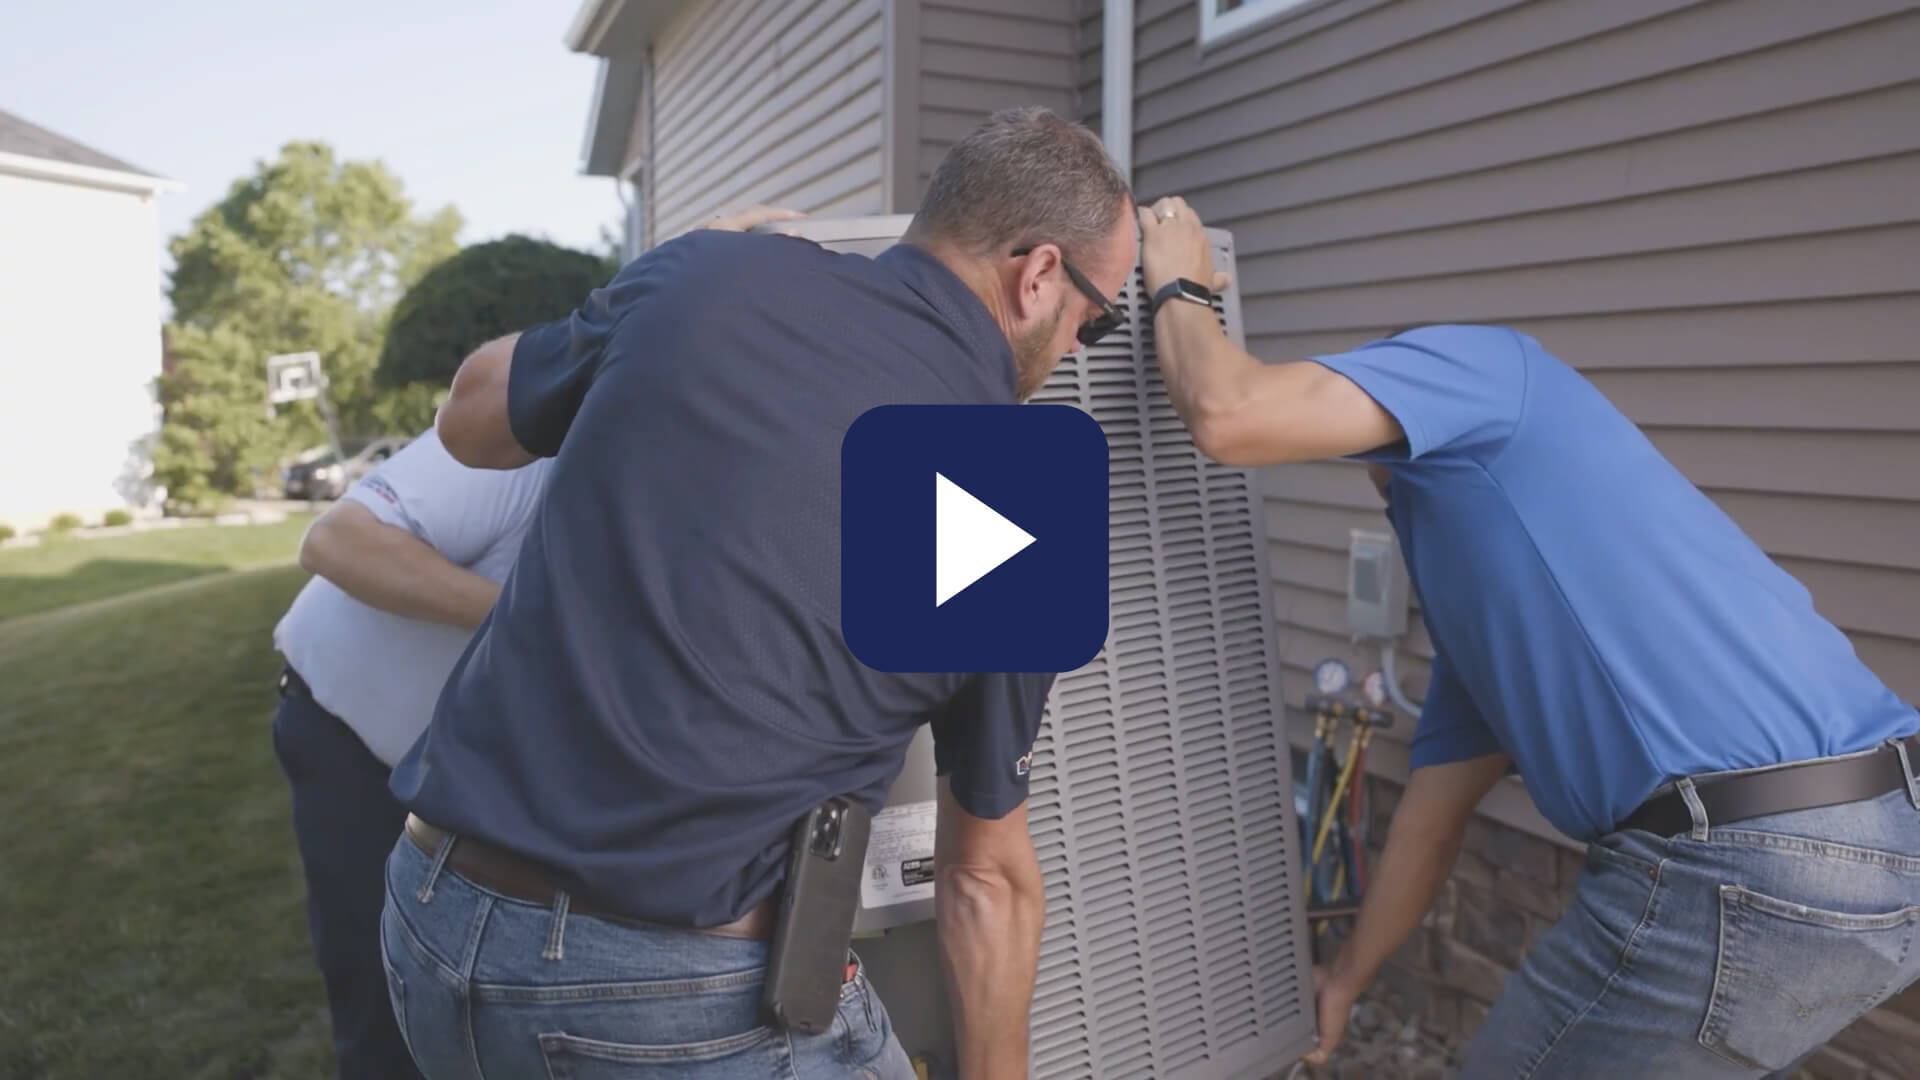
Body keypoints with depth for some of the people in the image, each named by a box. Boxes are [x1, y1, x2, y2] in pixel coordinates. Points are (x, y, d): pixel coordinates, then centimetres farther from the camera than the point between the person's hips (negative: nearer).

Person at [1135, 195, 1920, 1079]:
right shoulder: (1474, 582, 24)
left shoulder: (1482, 362, 2)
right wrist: (1341, 982, 36)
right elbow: (1433, 815, 27)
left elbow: (1232, 419, -14)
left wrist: (1179, 288, 9)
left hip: (1747, 867, -9)